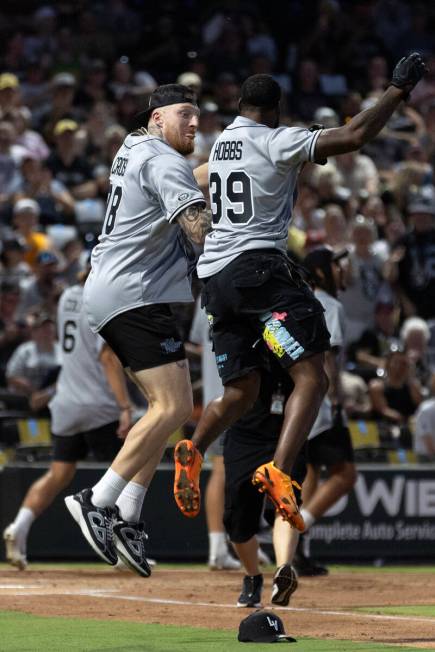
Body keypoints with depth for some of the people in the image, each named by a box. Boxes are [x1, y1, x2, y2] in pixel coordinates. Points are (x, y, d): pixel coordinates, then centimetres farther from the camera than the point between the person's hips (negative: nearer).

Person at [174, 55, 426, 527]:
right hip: (258, 267, -8)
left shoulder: (222, 143, 18)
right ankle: (278, 471, -29)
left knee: (240, 393, 16)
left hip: (215, 276, 8)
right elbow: (355, 136, -12)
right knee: (311, 377, -11)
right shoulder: (275, 141, -5)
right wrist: (399, 88, -4)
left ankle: (193, 452, -9)